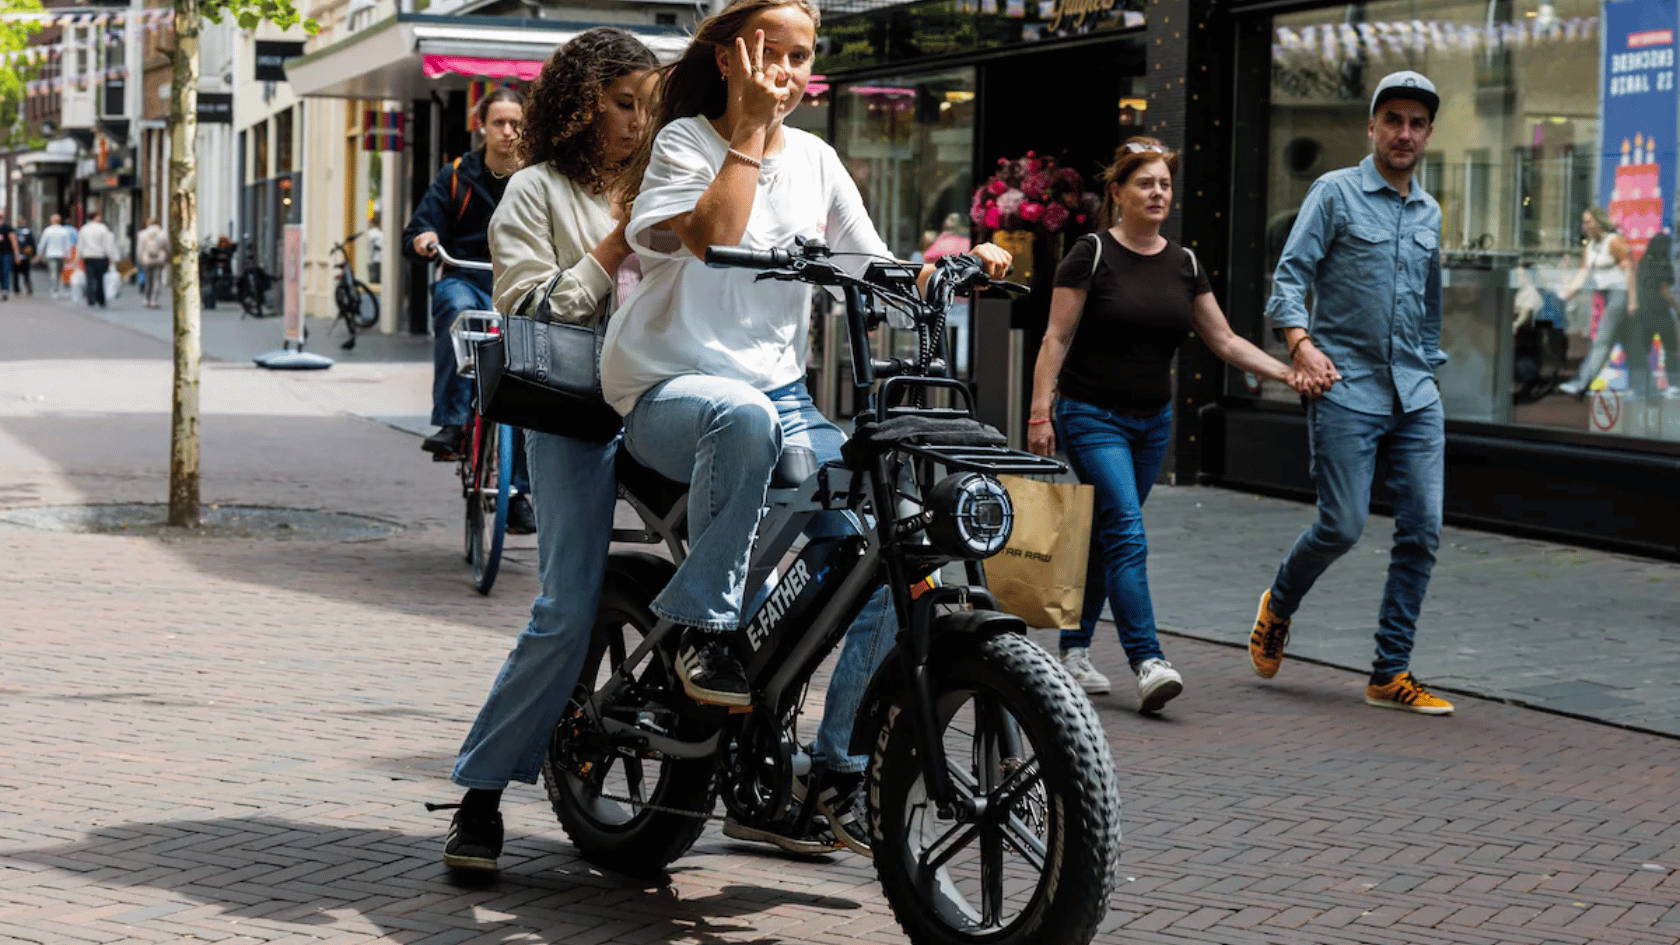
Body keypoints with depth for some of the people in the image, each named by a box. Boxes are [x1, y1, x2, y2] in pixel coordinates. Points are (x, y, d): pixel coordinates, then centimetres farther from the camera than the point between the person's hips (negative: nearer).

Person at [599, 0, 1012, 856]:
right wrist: (748, 127, -14)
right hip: (669, 390, -6)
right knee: (742, 418, -43)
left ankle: (839, 770, 1)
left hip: (783, 395, 6)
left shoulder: (814, 160, 14)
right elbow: (715, 237, -22)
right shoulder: (684, 142, -2)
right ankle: (705, 627, -26)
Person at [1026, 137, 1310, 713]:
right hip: (1091, 416, -6)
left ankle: (1074, 650, 22)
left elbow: (1225, 341, 9)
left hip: (1152, 421, 6)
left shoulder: (1183, 265, 7)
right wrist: (1040, 413, -14)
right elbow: (1057, 339, -8)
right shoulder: (1092, 254, -8)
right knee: (1127, 534, -15)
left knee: (1106, 534, 11)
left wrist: (1287, 373, -2)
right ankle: (1147, 664, -21)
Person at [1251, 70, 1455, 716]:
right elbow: (1290, 273, -8)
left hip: (1416, 396, 5)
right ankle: (1278, 606, 22)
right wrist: (1300, 341, -24)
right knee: (1342, 526, -9)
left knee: (1422, 531, -3)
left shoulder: (1429, 213, 17)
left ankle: (1391, 674, 3)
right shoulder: (1336, 193, 0)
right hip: (1346, 388, -5)